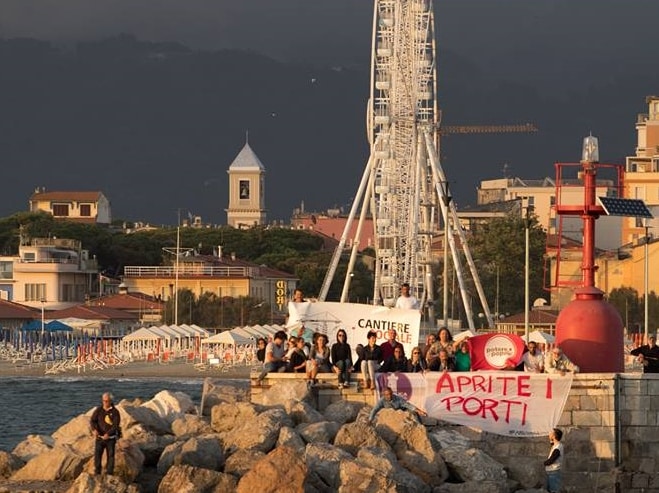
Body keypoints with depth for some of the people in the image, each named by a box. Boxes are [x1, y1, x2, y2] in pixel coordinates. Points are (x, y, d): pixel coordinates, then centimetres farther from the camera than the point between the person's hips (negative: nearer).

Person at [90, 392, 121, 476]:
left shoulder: (115, 412, -6)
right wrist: (94, 430, -27)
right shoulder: (98, 410, 1)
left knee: (110, 456, 3)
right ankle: (97, 473, -1)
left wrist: (108, 434, -27)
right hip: (99, 437, 1)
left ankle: (109, 474, 11)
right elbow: (92, 421, -6)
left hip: (110, 438, -1)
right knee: (97, 454, -7)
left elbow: (116, 425, -14)